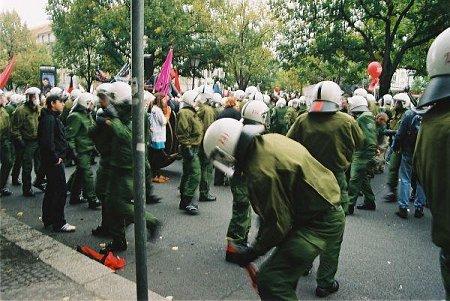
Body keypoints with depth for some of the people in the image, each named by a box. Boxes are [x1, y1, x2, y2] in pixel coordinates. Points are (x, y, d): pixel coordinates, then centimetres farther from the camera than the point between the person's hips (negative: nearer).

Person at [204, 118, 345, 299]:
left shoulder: (260, 172, -29)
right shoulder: (270, 139, 0)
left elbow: (278, 224, -23)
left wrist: (253, 252, -8)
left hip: (320, 222, -10)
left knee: (271, 280, -13)